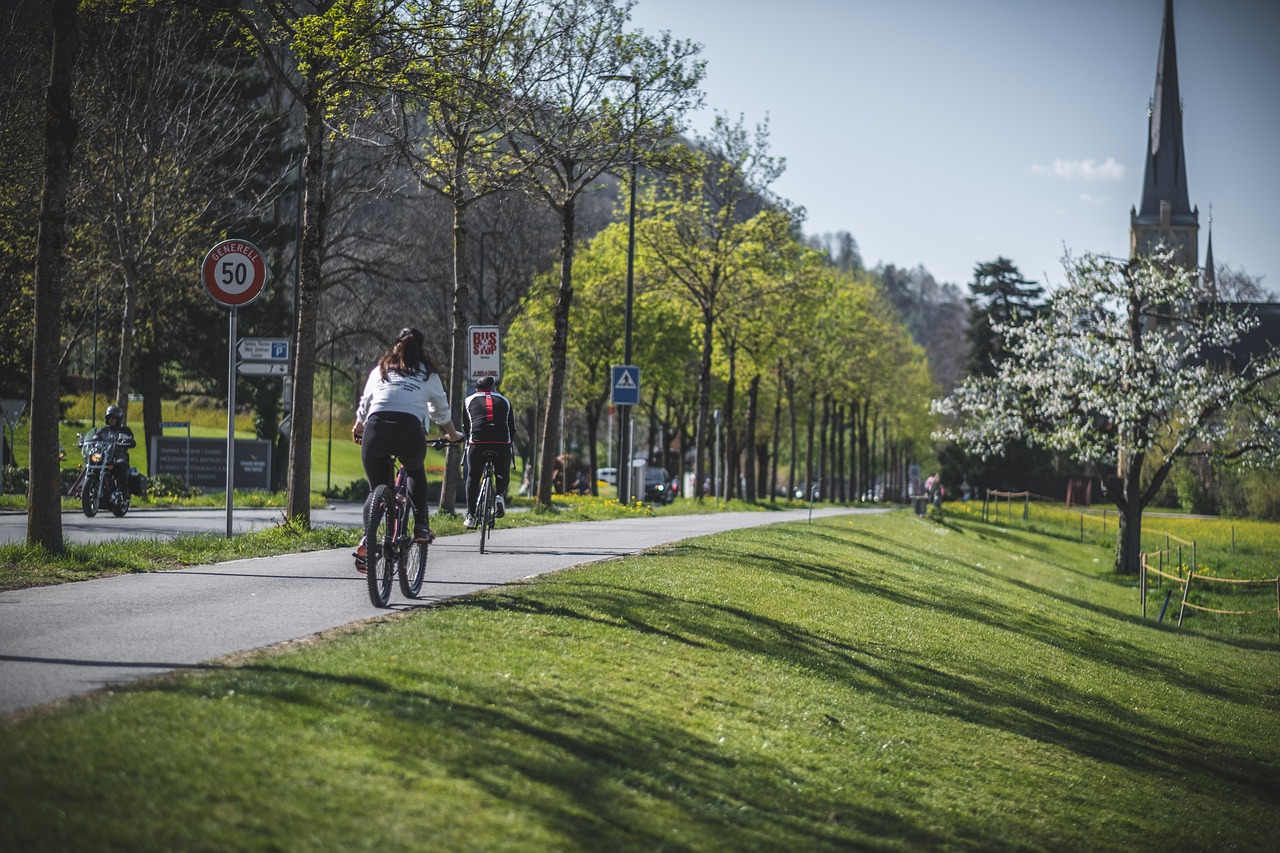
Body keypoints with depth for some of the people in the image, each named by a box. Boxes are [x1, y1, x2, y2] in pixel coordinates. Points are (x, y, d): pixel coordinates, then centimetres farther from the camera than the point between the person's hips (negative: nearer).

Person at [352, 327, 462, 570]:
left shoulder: (380, 370, 27)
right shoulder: (428, 373, 23)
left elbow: (364, 404, 36)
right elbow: (441, 411, 31)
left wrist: (358, 428, 57)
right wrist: (453, 435, 50)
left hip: (376, 428, 1)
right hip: (410, 430, -1)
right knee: (416, 473, 32)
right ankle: (421, 527, 17)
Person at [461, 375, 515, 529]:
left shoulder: (470, 400, 23)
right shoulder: (504, 401, 25)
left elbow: (466, 426, 23)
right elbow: (512, 427, 22)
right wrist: (509, 444, 33)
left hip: (477, 442, -1)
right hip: (502, 442, 1)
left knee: (473, 477, 10)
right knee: (502, 474, 21)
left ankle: (470, 516, 4)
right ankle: (501, 495, -7)